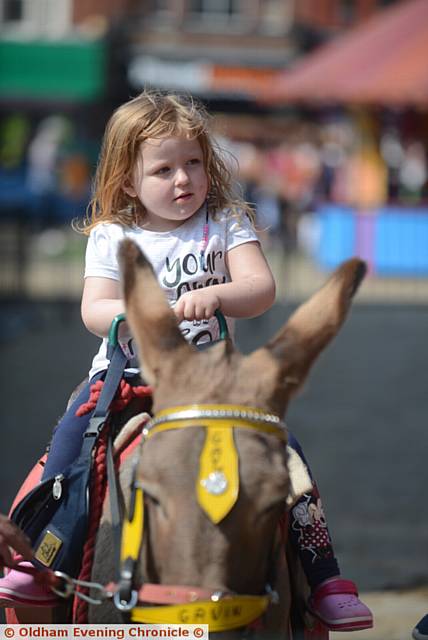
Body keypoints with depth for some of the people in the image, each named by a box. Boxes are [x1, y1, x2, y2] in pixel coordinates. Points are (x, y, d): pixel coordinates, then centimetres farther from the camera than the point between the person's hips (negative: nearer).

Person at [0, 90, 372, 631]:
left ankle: (322, 574, -8)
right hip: (127, 366, 0)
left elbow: (261, 290, -9)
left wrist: (214, 295, -31)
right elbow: (93, 309, -5)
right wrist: (132, 313, -28)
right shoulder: (111, 236, 5)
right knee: (71, 434, -24)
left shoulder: (227, 223, 4)